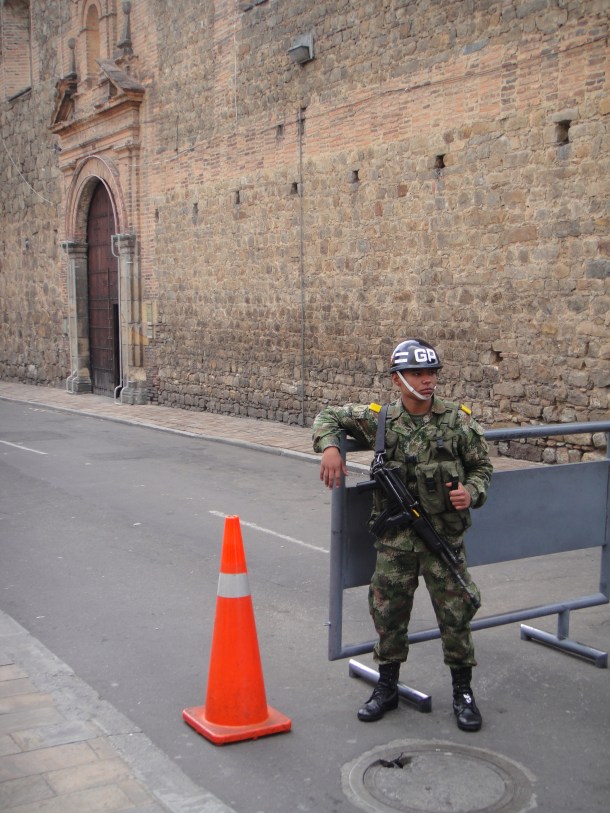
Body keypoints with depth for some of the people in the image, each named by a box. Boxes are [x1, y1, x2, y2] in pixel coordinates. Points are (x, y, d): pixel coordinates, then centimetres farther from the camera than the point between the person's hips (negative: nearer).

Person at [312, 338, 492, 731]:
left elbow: (482, 465, 6)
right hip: (395, 538, 1)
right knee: (388, 613, 11)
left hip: (444, 535, -1)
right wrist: (329, 447, -10)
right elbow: (329, 416, 9)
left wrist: (471, 492, -14)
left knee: (456, 613, 4)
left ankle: (463, 692, 22)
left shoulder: (457, 420, -5)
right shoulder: (380, 419, -2)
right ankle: (387, 687, 29)